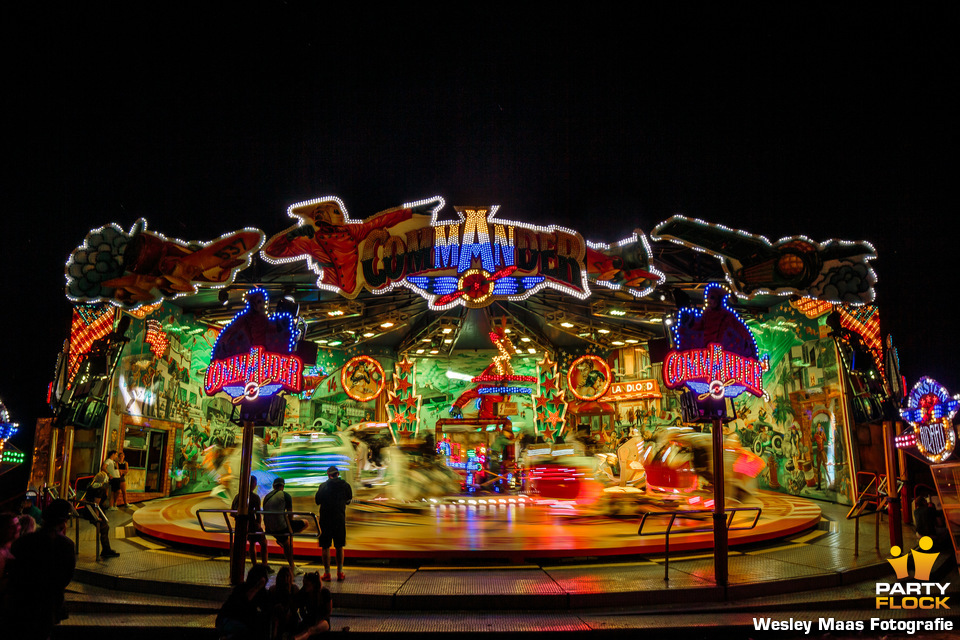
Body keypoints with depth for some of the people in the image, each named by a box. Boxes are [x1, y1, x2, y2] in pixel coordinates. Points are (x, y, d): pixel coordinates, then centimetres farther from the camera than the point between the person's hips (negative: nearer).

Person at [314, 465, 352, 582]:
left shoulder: (324, 486, -5)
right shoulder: (345, 485, -1)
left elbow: (317, 500, 3)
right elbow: (348, 500, 12)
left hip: (325, 519, -2)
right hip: (340, 519, 2)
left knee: (325, 547, 6)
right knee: (339, 547, 12)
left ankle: (327, 573, 4)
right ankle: (340, 573, 12)